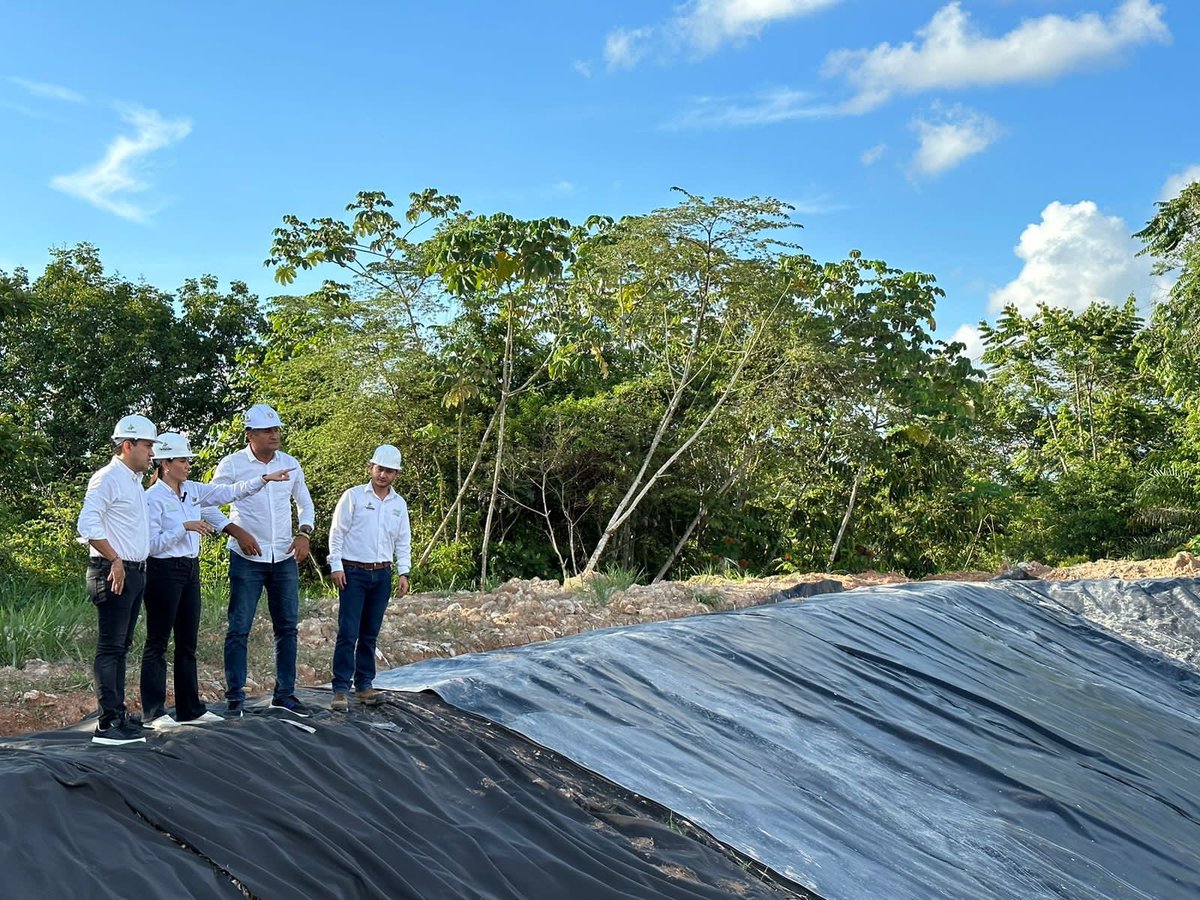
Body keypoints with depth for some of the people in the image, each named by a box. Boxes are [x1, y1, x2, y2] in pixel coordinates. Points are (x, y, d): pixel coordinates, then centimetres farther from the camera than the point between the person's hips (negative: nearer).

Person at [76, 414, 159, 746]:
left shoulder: (135, 482, 17)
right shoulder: (108, 479, -11)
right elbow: (87, 525, -20)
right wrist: (115, 560, -18)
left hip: (135, 572, 9)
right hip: (114, 573, -9)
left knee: (122, 646, 14)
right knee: (110, 648, -9)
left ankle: (118, 712, 21)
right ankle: (107, 724, -9)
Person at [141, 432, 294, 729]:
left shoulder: (192, 490, 9)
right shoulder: (153, 497, -12)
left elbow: (229, 492, 9)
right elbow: (152, 543, -16)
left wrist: (264, 479, 3)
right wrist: (185, 527, -21)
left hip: (190, 570, 8)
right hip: (164, 571, -8)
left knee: (188, 643, 12)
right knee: (157, 643, 0)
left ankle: (190, 708, 19)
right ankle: (153, 711, 6)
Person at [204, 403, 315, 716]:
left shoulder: (291, 464, 5)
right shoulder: (232, 465, -6)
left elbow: (305, 503, 17)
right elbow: (208, 505, -2)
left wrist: (304, 534, 1)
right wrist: (237, 532, -12)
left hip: (284, 558, 4)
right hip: (247, 558, -4)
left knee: (287, 627, 8)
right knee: (239, 628, -2)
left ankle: (284, 694, 17)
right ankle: (235, 696, 6)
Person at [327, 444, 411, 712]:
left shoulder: (399, 504, 9)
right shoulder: (353, 496, -3)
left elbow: (403, 542, 13)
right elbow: (337, 533, -4)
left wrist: (403, 573, 4)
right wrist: (336, 567, -10)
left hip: (382, 574, 4)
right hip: (353, 572, -4)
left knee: (370, 633, 10)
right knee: (348, 632, -8)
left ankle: (364, 684, 19)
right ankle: (341, 688, -6)